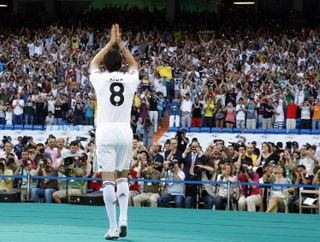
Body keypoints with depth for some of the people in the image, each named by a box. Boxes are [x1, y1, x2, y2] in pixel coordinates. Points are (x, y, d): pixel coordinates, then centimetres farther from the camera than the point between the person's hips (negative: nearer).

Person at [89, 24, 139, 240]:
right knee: (123, 176, 16)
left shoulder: (100, 79, 2)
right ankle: (124, 219, 0)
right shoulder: (130, 80, 5)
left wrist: (111, 43, 27)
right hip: (125, 131, 2)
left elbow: (93, 63, 25)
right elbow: (134, 64, 28)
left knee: (108, 178, -5)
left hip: (105, 132, -2)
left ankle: (113, 227, -10)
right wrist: (120, 43, 29)